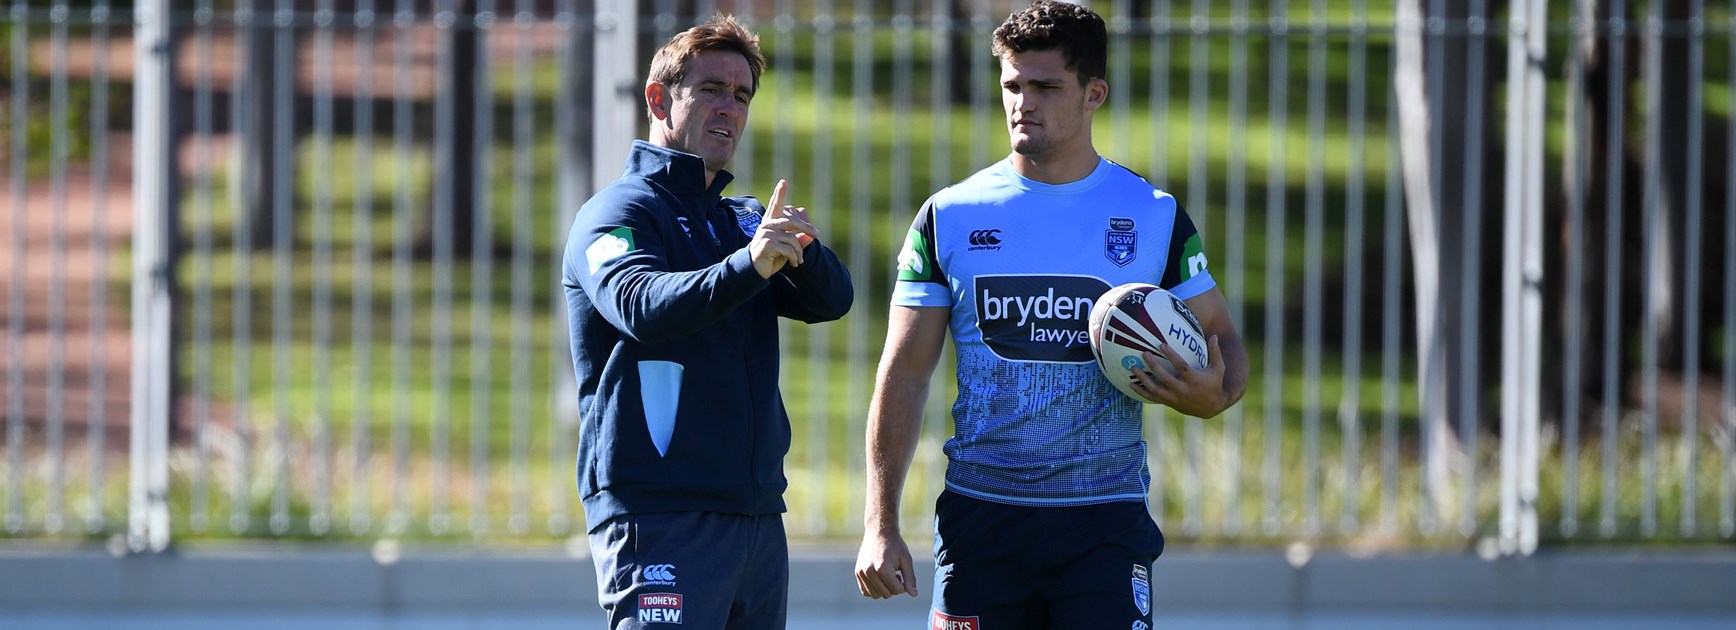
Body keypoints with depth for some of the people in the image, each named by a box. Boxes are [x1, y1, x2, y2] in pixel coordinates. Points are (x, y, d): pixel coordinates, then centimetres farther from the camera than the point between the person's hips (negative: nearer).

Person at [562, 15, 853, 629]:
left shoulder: (748, 221, 20)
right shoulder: (617, 212, -2)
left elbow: (831, 299, 4)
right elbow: (642, 307, -22)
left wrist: (800, 251, -19)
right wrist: (747, 265, -37)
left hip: (758, 520, 7)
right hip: (657, 523, -7)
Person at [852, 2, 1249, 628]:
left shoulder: (1156, 217, 4)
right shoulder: (949, 217, 5)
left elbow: (1222, 338, 13)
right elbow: (903, 375, 5)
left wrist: (1211, 396, -13)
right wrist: (880, 525, -2)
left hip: (1106, 522, -1)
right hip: (978, 519, 1)